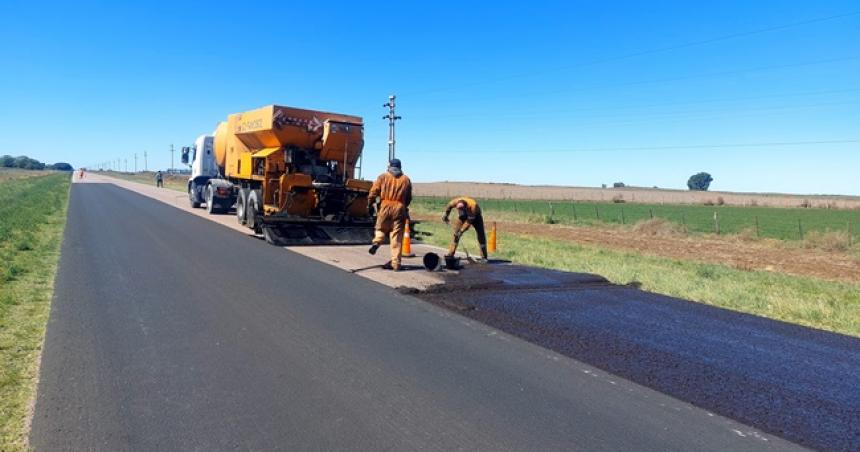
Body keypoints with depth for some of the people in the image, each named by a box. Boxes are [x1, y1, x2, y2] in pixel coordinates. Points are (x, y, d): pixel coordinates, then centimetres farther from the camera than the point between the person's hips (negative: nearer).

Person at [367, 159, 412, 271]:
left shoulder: (383, 176, 6)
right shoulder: (406, 179, 11)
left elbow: (373, 192, 1)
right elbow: (409, 198, 14)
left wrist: (370, 205, 12)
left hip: (385, 207, -1)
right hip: (400, 209, 1)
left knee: (381, 229, 22)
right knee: (397, 238, 2)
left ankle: (377, 242, -8)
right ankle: (396, 264, 2)